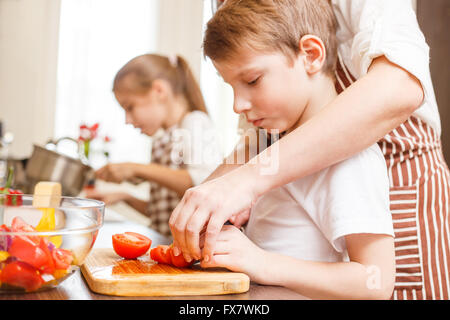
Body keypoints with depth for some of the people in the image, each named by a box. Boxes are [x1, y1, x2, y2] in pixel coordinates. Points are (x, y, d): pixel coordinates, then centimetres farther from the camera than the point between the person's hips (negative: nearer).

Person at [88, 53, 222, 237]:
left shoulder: (195, 123, -1)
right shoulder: (160, 141, 21)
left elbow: (203, 182, -20)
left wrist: (138, 169, -14)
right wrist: (124, 197, 13)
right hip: (166, 242, 7)